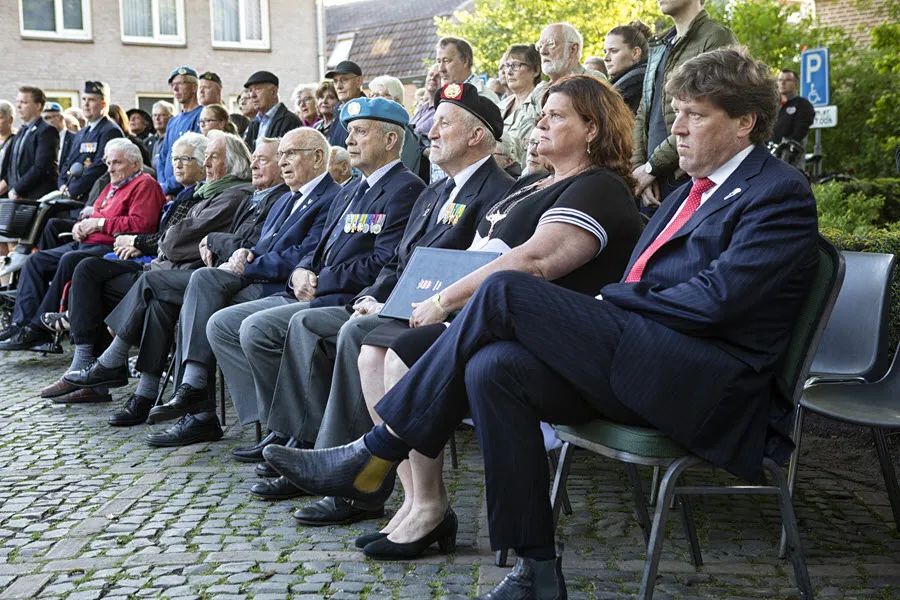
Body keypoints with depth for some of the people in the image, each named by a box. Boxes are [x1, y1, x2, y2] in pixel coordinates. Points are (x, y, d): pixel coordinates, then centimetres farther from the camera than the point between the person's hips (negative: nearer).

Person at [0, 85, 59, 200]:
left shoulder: (47, 131, -8)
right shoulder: (21, 132, 20)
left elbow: (40, 167, -16)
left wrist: (16, 190, -12)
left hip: (37, 199, -8)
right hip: (16, 197, 8)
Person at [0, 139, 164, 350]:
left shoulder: (144, 185, -5)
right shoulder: (113, 186, 26)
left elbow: (141, 224, -20)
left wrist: (99, 223, -14)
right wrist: (81, 225, 8)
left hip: (110, 248, -10)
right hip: (86, 243, 11)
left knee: (69, 260, -33)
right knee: (35, 260, 0)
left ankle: (39, 328, -26)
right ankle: (22, 323, -8)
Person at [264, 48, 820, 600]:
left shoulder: (780, 193, -1)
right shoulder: (693, 191, 26)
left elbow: (715, 300, -13)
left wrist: (607, 300, -6)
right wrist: (601, 308, 0)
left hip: (706, 383, -8)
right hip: (639, 361, 8)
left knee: (506, 291, -20)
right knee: (493, 367, -19)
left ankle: (375, 455, -10)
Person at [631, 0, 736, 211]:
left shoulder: (717, 38, -6)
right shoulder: (659, 46, 18)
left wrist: (652, 167, -11)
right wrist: (639, 167, 1)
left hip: (691, 178, -7)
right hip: (653, 181, 7)